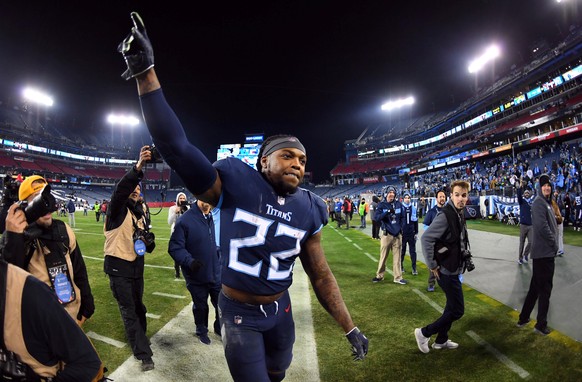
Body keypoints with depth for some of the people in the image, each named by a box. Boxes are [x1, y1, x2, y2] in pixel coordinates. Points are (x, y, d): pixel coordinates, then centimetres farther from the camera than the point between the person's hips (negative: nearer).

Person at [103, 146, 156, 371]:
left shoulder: (140, 212, 9)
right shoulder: (117, 209, -12)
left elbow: (147, 240, 15)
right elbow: (120, 190, -35)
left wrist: (148, 241, -11)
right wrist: (138, 168, -50)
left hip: (137, 266, 7)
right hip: (119, 268, -6)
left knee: (138, 306, 21)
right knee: (129, 311, 0)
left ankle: (138, 339, 44)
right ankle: (144, 354, 7)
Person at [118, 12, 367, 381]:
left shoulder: (307, 211, -8)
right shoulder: (237, 186, -21)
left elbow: (321, 275, 1)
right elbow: (178, 148, -29)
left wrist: (350, 328, 4)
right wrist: (146, 73, -35)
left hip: (280, 309, 4)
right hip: (240, 313, -4)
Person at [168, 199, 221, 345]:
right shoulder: (185, 220, -21)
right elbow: (175, 248, -19)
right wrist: (189, 261, -32)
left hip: (216, 273, 3)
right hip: (196, 276, -3)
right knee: (200, 306, 20)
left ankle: (220, 328, 46)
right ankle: (202, 331, 48)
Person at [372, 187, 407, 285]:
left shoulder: (399, 204, 5)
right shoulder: (382, 205, -4)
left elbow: (402, 217, 15)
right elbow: (376, 217, -17)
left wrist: (400, 227, 3)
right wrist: (388, 212, -27)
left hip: (397, 235, 3)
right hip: (387, 234, -3)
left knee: (397, 257, 6)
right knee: (383, 256, 4)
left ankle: (398, 277, 13)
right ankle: (380, 275, 18)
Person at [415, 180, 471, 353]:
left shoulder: (460, 214, 7)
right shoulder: (445, 215, -23)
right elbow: (426, 238, -28)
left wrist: (463, 259, 14)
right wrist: (433, 266, -22)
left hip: (454, 269, 9)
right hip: (446, 271, -9)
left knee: (452, 307, 20)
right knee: (457, 310, -2)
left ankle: (441, 340, 34)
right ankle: (424, 333, 10)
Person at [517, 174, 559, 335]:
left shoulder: (547, 202, 17)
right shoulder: (539, 202, -13)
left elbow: (550, 225, 18)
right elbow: (542, 226, -22)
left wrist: (553, 244, 8)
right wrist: (554, 244, -12)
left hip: (545, 252, 9)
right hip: (544, 252, -9)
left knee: (535, 287, 16)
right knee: (545, 289, 0)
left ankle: (523, 318, 26)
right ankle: (541, 325, 12)